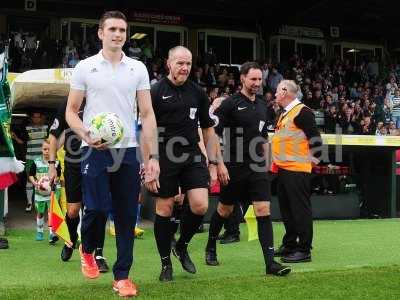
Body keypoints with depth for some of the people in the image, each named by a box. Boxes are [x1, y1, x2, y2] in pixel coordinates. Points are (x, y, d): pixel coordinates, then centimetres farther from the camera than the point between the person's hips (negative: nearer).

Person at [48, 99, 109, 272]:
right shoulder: (67, 105, 0)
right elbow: (54, 135, 7)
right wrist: (51, 164, 4)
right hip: (73, 165, 1)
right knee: (73, 211, 6)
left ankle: (99, 255, 2)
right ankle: (72, 241, 37)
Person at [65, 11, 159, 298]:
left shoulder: (138, 68, 8)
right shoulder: (85, 67, 4)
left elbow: (148, 115, 7)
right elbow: (71, 111, 6)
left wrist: (153, 157, 0)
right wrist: (86, 135, -15)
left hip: (128, 151, 2)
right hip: (95, 151, -2)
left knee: (127, 215, 2)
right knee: (97, 209, -10)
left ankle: (122, 276, 15)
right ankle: (87, 250, 24)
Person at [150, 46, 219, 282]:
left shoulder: (198, 93, 9)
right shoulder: (156, 92, -3)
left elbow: (208, 129, 15)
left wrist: (212, 163, 10)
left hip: (193, 156, 3)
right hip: (164, 158, -3)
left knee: (200, 206, -8)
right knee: (164, 209, 3)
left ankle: (182, 246, 19)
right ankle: (166, 263, 18)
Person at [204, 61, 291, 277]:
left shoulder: (262, 105, 11)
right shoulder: (230, 103, -8)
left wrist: (265, 163, 17)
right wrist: (219, 165, -14)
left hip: (257, 169, 4)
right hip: (234, 168, -4)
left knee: (263, 211, -6)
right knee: (224, 210, 11)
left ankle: (270, 262, -7)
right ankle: (211, 248, 35)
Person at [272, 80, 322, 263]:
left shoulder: (302, 112, -13)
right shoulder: (284, 114, 17)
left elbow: (315, 138, -15)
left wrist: (313, 159, -10)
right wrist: (276, 160, 24)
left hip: (297, 169, -10)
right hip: (283, 169, 10)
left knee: (300, 209, -5)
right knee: (286, 209, 15)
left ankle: (304, 250, -1)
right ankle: (289, 245, 25)